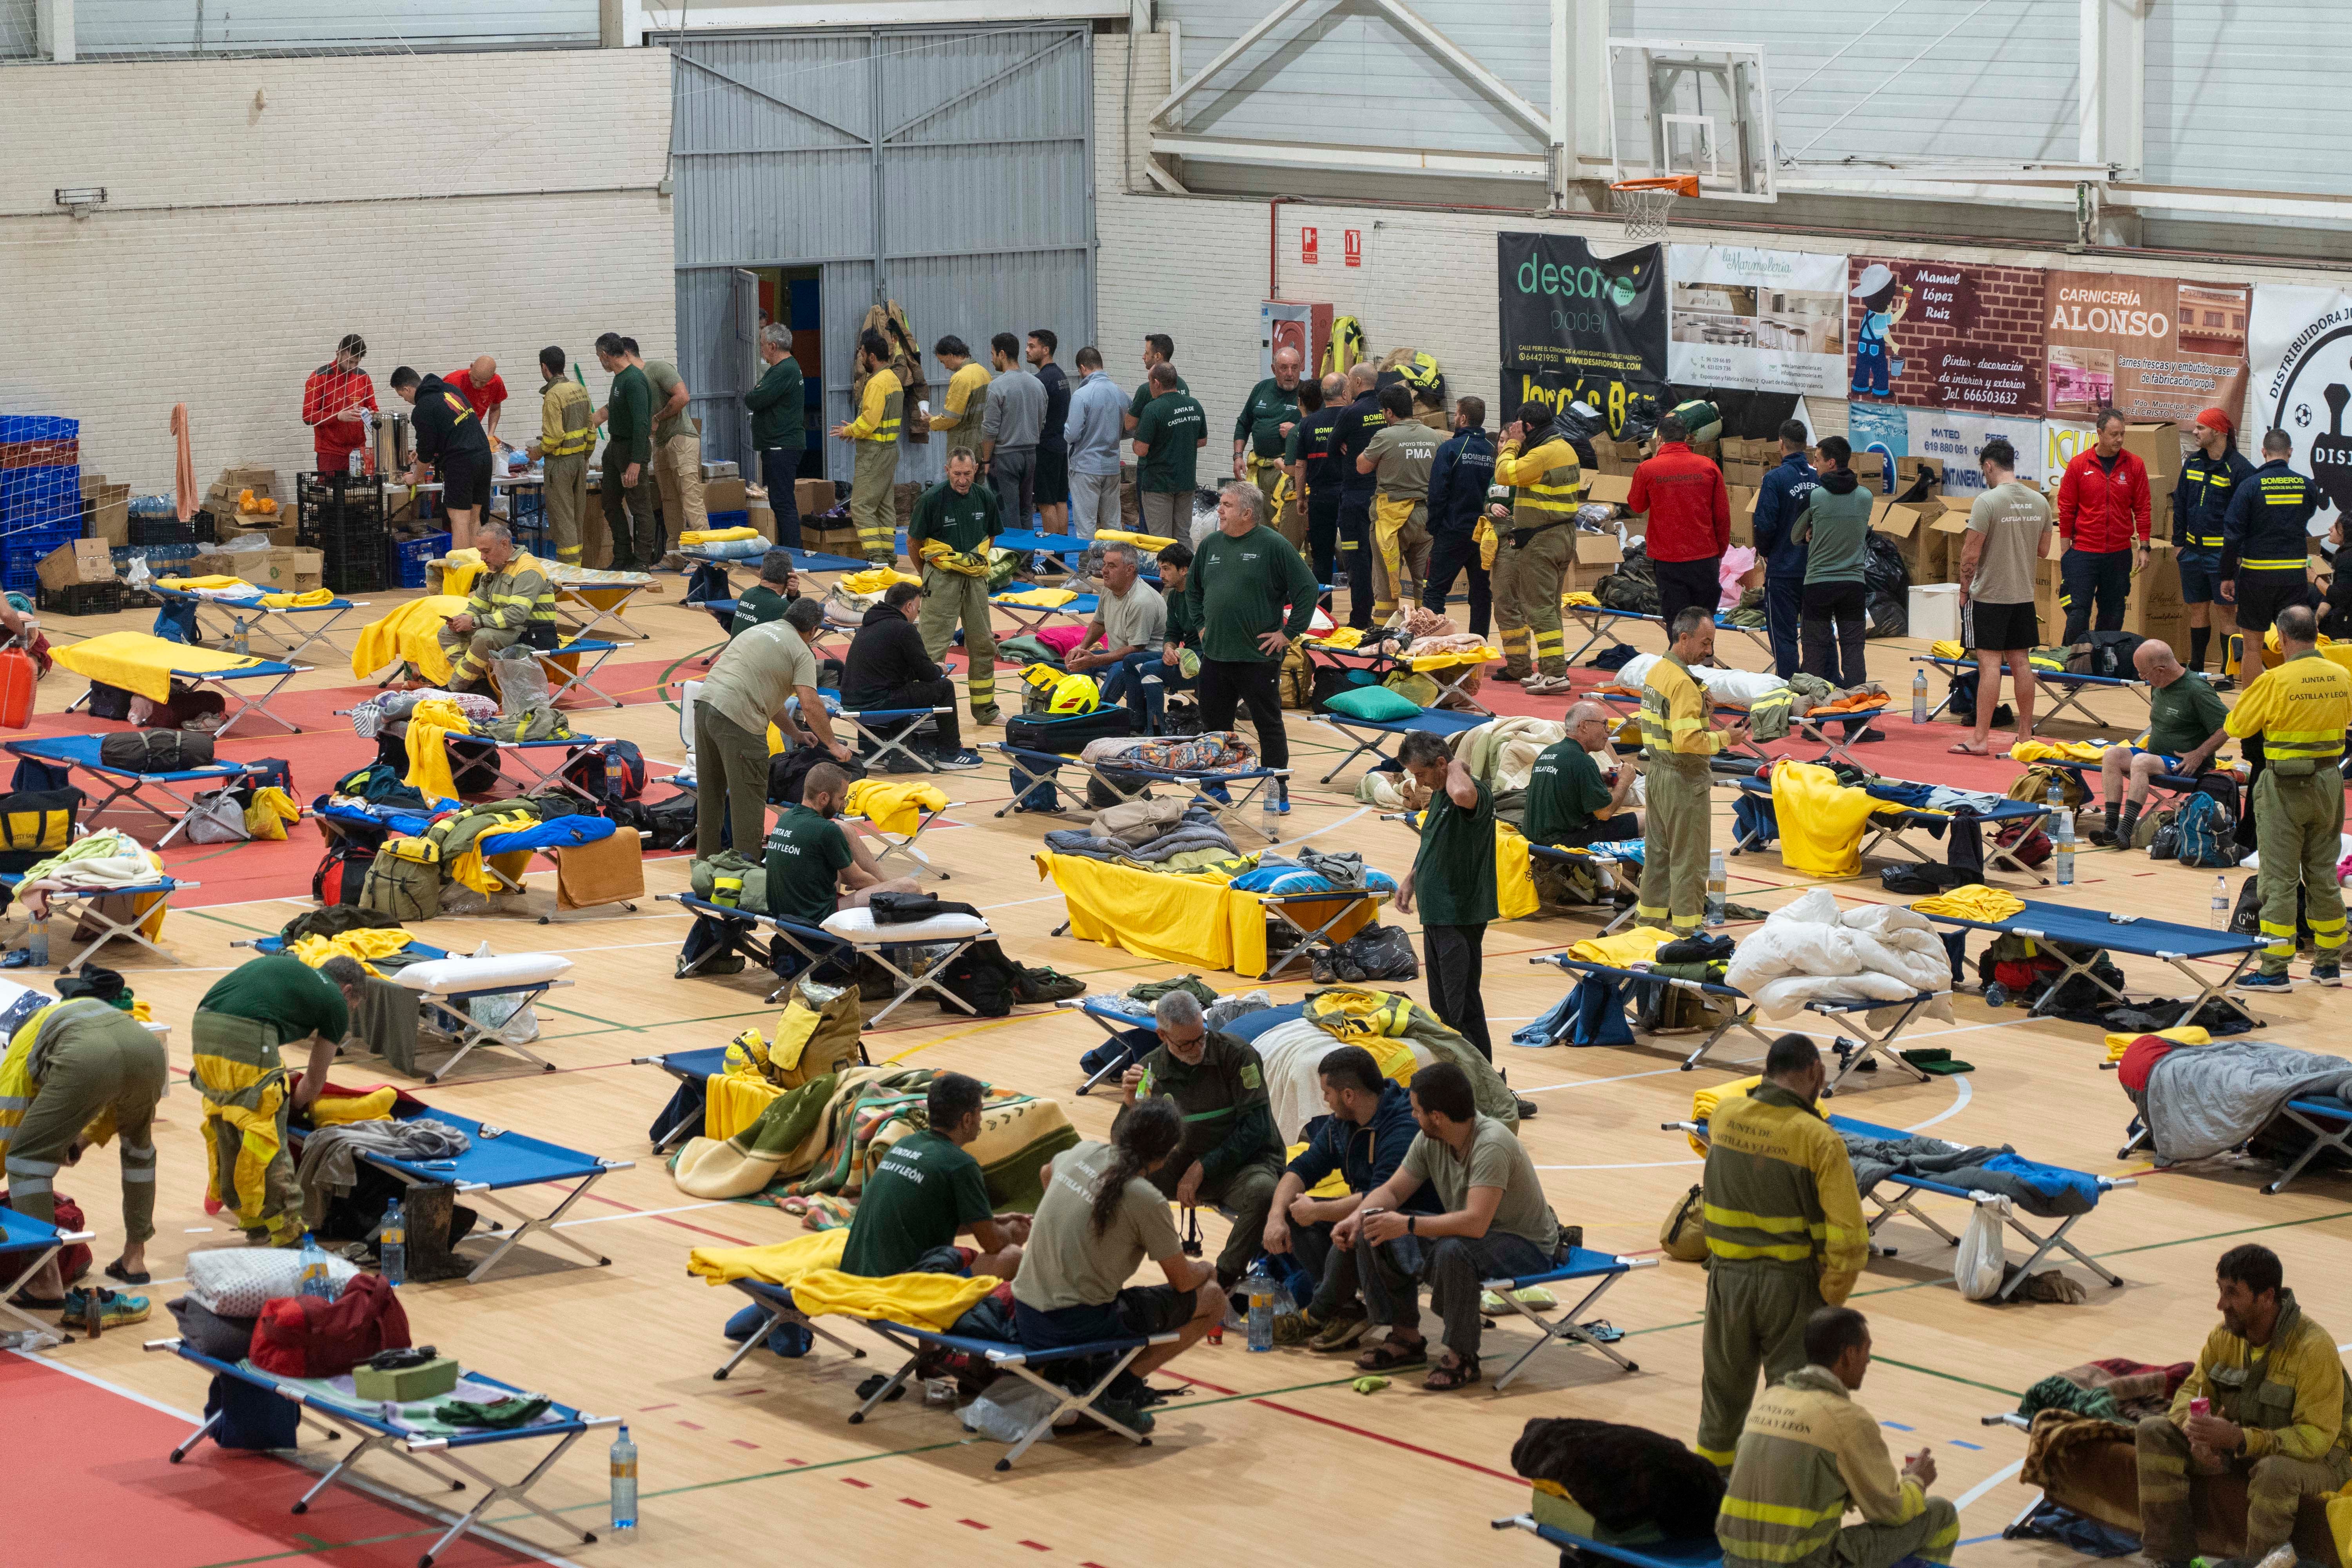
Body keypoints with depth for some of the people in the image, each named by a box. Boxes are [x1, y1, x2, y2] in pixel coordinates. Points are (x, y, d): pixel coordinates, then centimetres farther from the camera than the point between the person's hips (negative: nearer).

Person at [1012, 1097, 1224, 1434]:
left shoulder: (1083, 1153, 3)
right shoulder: (1146, 1200, -15)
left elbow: (1047, 1173, 30)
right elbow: (1182, 1281, -3)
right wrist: (1206, 1271, 21)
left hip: (1025, 1320, 7)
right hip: (1078, 1327, -7)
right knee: (1212, 1299, 5)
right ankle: (1120, 1387, -2)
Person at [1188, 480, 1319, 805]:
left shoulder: (1273, 545, -9)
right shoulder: (1210, 545, 8)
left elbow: (1307, 589, -9)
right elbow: (1193, 589, 24)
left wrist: (1289, 633, -10)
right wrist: (1200, 624, 15)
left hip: (1258, 656, -6)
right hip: (1215, 655, 6)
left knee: (1268, 724, 3)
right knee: (1214, 724, 11)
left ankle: (1278, 791, 12)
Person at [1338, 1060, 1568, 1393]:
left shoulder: (1492, 1146, -31)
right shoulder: (1430, 1141, -5)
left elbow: (1475, 1223, -39)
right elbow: (1393, 1190, 5)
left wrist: (1407, 1225, -38)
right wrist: (1359, 1216, -15)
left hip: (1528, 1246, -8)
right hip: (1464, 1231, 9)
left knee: (1452, 1251, -39)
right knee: (1376, 1233, -4)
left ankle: (1462, 1358, -20)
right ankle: (1406, 1338, 8)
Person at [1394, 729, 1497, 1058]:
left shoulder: (1478, 793, -19)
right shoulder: (1440, 793, 10)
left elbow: (1462, 794, -46)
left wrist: (1456, 766, -25)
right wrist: (1411, 879, 20)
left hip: (1460, 916, -10)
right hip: (1437, 912, 10)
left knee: (1462, 1005, -8)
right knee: (1441, 1005, 17)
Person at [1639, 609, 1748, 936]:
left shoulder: (1657, 671, 8)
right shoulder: (1683, 683, -21)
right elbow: (1687, 741, -27)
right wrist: (1724, 738, -15)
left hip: (1658, 772, 9)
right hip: (1685, 780, -9)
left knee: (1658, 851, 18)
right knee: (1689, 859, -1)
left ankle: (1649, 918, 26)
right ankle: (1686, 930, 4)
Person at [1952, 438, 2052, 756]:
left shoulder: (1987, 502, -15)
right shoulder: (2039, 502, 5)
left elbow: (1971, 553, -15)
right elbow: (2043, 550, 13)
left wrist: (1964, 589, -2)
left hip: (1989, 596, -6)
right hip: (2024, 595, 6)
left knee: (1989, 664, -7)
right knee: (2021, 662, 11)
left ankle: (1979, 740, -7)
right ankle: (2025, 735, 16)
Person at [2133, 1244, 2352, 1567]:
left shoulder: (2313, 1347, -26)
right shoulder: (2224, 1336, -6)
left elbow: (2315, 1438, -29)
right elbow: (2193, 1391, 3)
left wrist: (2239, 1439, -41)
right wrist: (2197, 1433, -23)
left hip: (2317, 1456, -7)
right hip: (2240, 1446, 7)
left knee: (2274, 1472, -42)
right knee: (2153, 1431, -10)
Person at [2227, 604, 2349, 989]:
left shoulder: (2276, 682, -17)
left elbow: (2237, 726, -6)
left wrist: (2255, 689, 9)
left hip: (2285, 787, -5)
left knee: (2280, 878, -1)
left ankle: (2275, 969, -1)